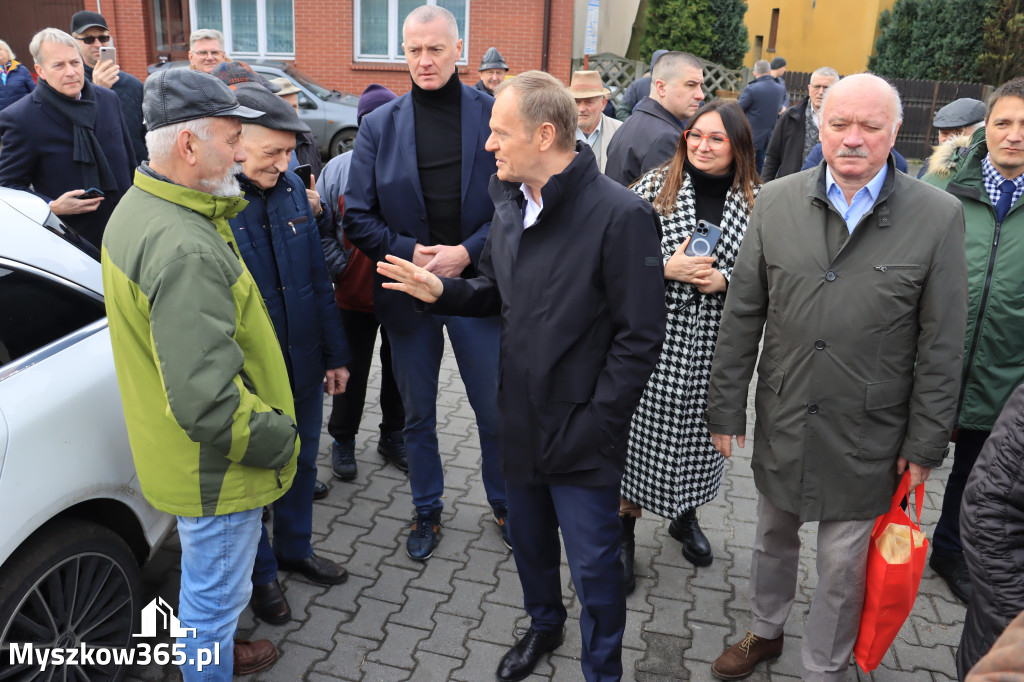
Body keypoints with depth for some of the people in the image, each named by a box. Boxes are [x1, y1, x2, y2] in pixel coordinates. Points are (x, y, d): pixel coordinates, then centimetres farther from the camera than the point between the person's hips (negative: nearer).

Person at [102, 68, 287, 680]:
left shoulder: (137, 209, 2)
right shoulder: (186, 248, -32)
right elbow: (206, 399, -35)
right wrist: (276, 436, -21)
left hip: (179, 453, 10)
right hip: (217, 468, -10)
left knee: (207, 587, 31)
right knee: (217, 595, 13)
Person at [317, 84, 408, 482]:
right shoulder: (338, 169, -3)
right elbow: (322, 230, 1)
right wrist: (341, 269, -7)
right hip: (354, 296, 0)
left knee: (399, 369, 16)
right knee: (352, 372, 12)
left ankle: (393, 437, 36)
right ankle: (343, 441, 31)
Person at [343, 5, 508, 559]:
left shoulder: (495, 114, -3)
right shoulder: (380, 125, 1)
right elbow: (357, 217, 1)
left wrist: (469, 251, -15)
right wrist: (408, 252, -13)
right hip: (407, 292, 2)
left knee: (496, 410, 9)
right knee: (417, 414, 15)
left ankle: (504, 505, 34)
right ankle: (427, 512, 35)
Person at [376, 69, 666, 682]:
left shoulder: (620, 215, -21)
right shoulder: (511, 205, 4)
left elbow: (640, 336, -18)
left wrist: (594, 421, -18)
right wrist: (442, 290, -4)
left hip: (583, 432, -7)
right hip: (521, 418, 7)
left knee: (593, 564, 9)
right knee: (530, 541, 26)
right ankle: (544, 624, 53)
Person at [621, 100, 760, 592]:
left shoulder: (756, 203, 1)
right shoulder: (655, 186, -2)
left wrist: (724, 281, -14)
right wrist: (667, 268, -17)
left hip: (713, 346, 2)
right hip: (653, 336, -1)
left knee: (699, 433, 14)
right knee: (641, 430, 4)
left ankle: (685, 516, 41)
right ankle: (624, 531, 23)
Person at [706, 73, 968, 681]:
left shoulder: (938, 216, -9)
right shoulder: (776, 203, -3)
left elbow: (941, 345, -6)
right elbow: (742, 316, 1)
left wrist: (926, 444, -4)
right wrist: (727, 407, 1)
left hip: (867, 437, -2)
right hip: (781, 422, 3)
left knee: (843, 570, 13)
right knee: (773, 540, 23)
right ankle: (766, 632, 49)